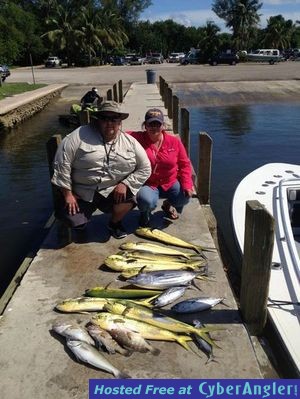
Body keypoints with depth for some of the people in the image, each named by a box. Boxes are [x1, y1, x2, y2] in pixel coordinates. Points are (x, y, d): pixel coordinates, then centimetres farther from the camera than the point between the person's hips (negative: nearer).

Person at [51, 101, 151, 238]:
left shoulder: (130, 142, -1)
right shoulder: (80, 135, -10)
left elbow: (144, 169, 2)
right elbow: (62, 163, -11)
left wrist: (125, 184, -14)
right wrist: (67, 194, -12)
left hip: (113, 191, 2)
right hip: (82, 192, -1)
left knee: (128, 197, -27)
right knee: (74, 223, -17)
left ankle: (115, 223, 8)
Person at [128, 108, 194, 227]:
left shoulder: (174, 141, -3)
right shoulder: (137, 138, -10)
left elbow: (185, 164, 0)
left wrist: (187, 185, -10)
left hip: (170, 183, 3)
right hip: (148, 185, -3)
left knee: (185, 197, -22)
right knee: (146, 201, -34)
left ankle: (168, 205, 19)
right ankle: (145, 213, 10)